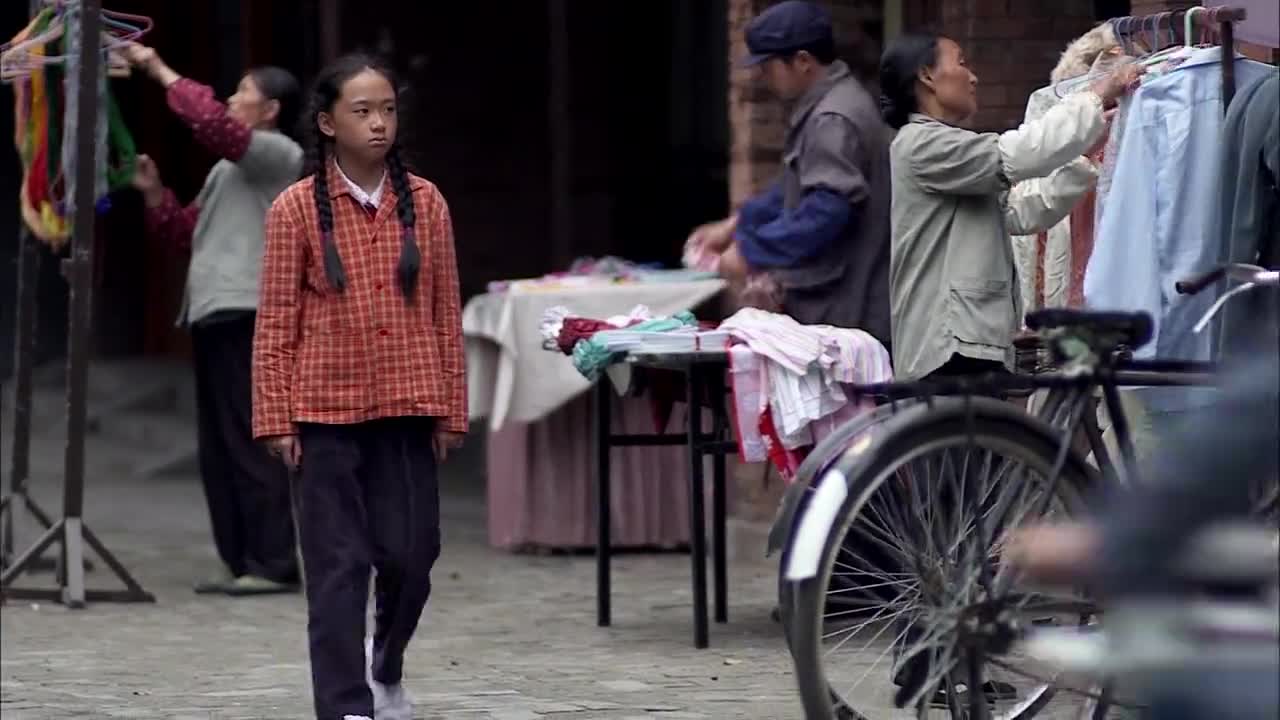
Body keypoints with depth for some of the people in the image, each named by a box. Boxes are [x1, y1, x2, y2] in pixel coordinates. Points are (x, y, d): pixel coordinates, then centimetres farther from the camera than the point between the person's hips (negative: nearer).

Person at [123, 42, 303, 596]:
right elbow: (183, 232, 27)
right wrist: (153, 193, 11)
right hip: (213, 315, 10)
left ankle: (274, 565, -11)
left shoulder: (279, 154, -3)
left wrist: (160, 72, -12)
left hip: (246, 316, -10)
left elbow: (212, 122, -20)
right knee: (218, 448, 7)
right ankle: (241, 562, 10)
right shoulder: (228, 169, 27)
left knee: (250, 444, -11)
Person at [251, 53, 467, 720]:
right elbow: (276, 322, -1)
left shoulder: (425, 203, 3)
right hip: (326, 413, -2)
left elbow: (445, 313, 7)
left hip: (407, 411, 2)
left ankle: (386, 665, 34)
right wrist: (275, 418, -5)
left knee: (410, 554, 5)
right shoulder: (297, 208, -3)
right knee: (338, 566, -1)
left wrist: (451, 409, 5)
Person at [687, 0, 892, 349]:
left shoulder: (833, 121, -18)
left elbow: (827, 209, -26)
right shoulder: (823, 107, 16)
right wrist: (736, 225, 21)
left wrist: (751, 251, -19)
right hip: (828, 305, 10)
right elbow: (800, 187, 28)